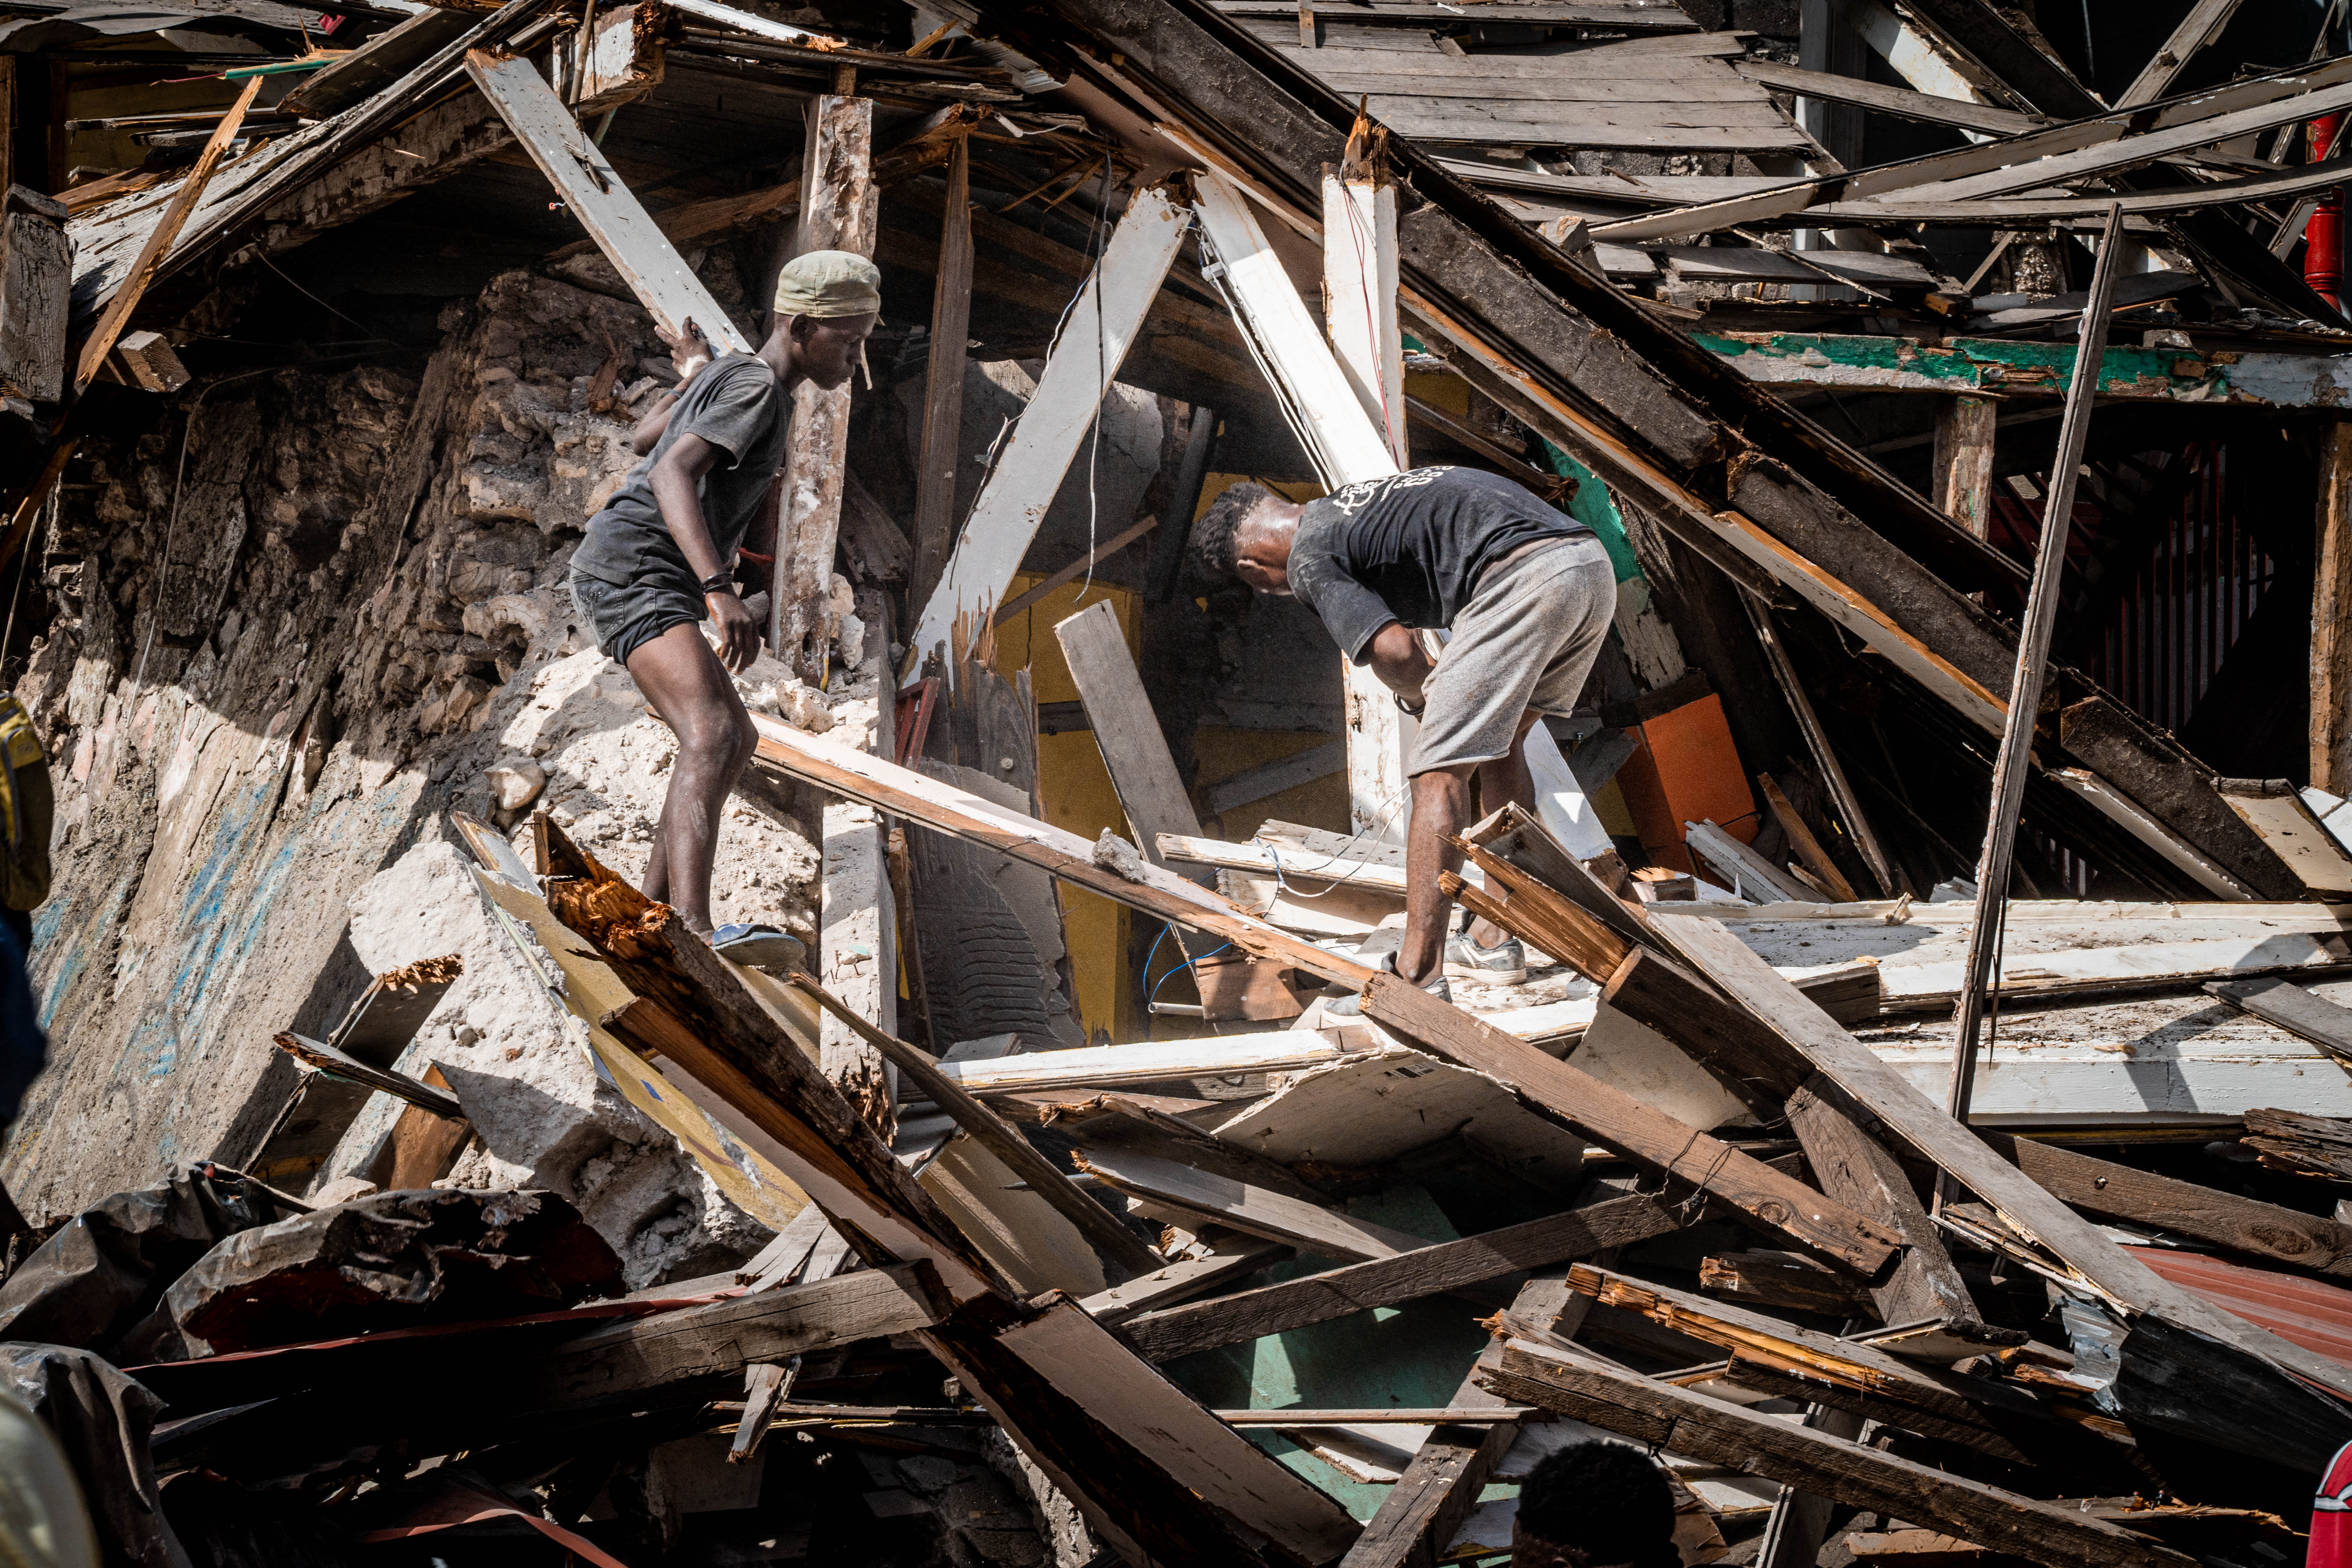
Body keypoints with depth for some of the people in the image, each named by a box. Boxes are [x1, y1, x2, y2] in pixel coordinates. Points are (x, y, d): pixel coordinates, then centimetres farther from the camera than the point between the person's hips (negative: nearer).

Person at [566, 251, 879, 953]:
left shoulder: (722, 377, 21)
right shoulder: (755, 387, -10)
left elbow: (646, 436, 40)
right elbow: (671, 473, -24)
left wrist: (691, 376, 58)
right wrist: (718, 588, -34)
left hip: (638, 582, 11)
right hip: (634, 572, -11)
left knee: (738, 737, 20)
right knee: (711, 736, -29)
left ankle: (654, 911, 22)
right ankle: (693, 932, -47)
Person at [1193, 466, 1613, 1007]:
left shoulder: (1309, 560, 3)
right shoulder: (1350, 505, 31)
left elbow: (1394, 651, -8)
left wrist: (1418, 697, 12)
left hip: (1526, 577, -9)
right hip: (1594, 562, 10)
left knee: (1440, 770, -6)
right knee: (1499, 744, 24)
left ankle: (1418, 979, -9)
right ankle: (1497, 942, 28)